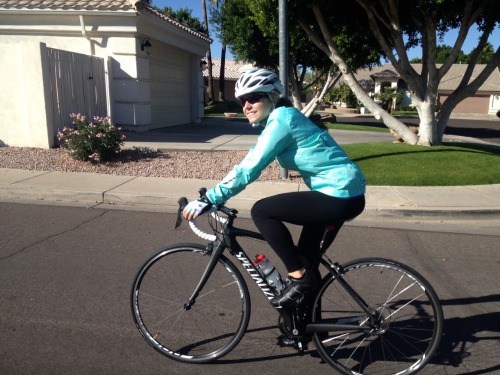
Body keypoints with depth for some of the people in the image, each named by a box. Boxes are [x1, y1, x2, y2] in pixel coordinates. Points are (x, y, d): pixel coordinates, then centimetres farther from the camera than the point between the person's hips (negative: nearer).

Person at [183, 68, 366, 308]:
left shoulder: (280, 119, -15)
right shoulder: (278, 120, 14)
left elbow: (248, 169, -22)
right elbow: (249, 163, 16)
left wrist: (208, 200, -19)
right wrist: (214, 195, 13)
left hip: (341, 196, -11)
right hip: (346, 193, 11)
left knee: (261, 211, -9)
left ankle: (300, 276, 0)